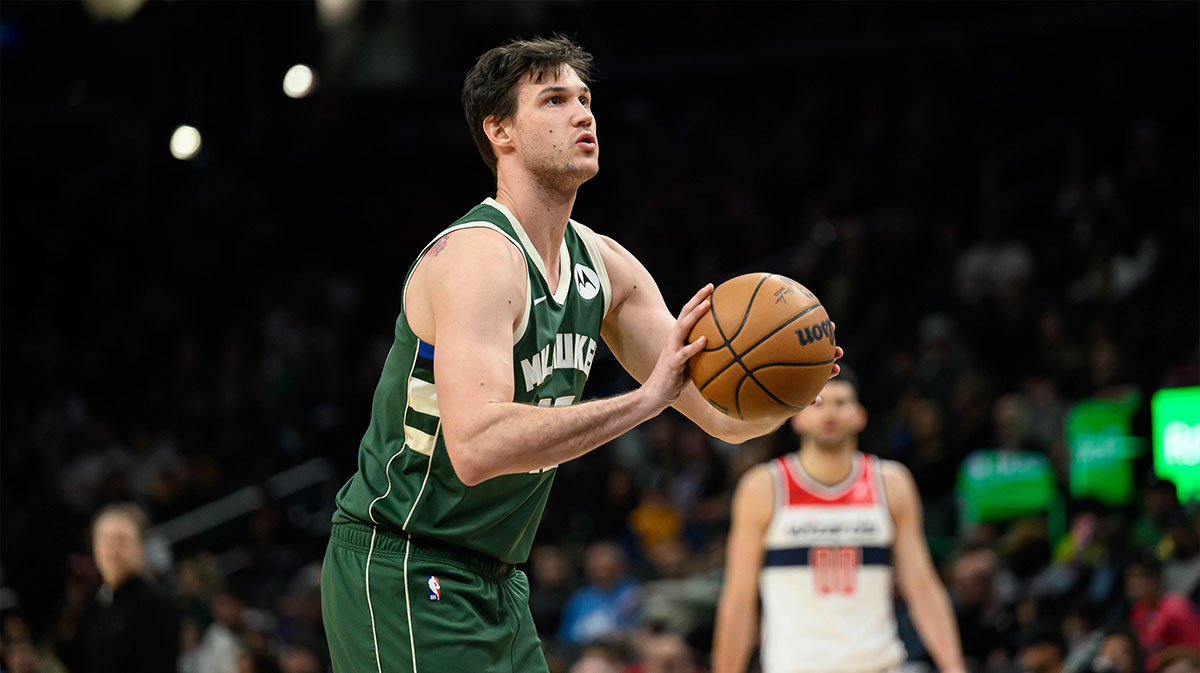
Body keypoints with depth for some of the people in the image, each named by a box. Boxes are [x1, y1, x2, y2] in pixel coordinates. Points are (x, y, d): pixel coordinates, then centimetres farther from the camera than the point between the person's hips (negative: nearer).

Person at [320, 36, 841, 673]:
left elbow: (726, 415, 6)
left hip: (495, 582, 9)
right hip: (402, 573, -9)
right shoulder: (478, 256, -21)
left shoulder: (604, 265, 6)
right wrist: (647, 398, -38)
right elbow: (476, 447, -36)